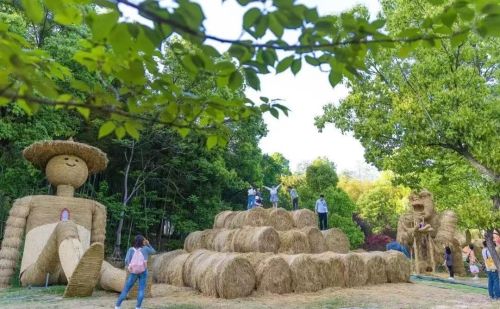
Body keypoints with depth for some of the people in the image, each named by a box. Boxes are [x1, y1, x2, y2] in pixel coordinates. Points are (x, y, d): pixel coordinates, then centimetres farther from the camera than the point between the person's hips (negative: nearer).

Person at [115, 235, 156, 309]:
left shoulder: (131, 249, 0)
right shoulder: (145, 248, 1)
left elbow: (127, 260, -11)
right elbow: (153, 252, 19)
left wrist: (127, 266, 9)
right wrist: (148, 244, 19)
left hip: (134, 272, 1)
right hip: (143, 272, -1)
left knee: (126, 289, 10)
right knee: (141, 290, 3)